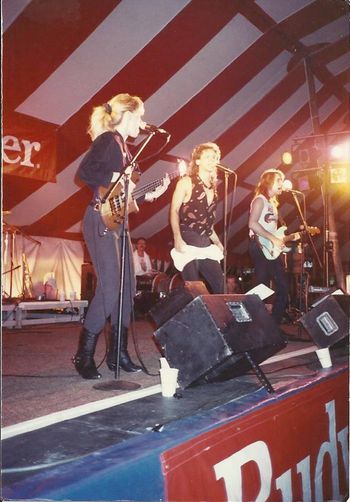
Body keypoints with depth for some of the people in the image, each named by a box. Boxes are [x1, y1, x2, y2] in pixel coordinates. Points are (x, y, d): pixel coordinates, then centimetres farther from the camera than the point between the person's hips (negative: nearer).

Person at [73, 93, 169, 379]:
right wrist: (118, 178, -18)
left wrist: (149, 194, 13)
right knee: (110, 288, -13)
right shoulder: (108, 139, -6)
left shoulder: (123, 146, 21)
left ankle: (118, 353, 16)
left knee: (127, 287, 7)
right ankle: (85, 355, 0)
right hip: (101, 220, -10)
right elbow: (84, 172, -21)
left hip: (117, 221, 10)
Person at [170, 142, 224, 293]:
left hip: (206, 244, 7)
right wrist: (177, 239, -21)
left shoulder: (213, 187, 17)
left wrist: (217, 242, 23)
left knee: (219, 287, 2)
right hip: (187, 242, -7)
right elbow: (174, 211, -9)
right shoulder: (186, 182, -2)